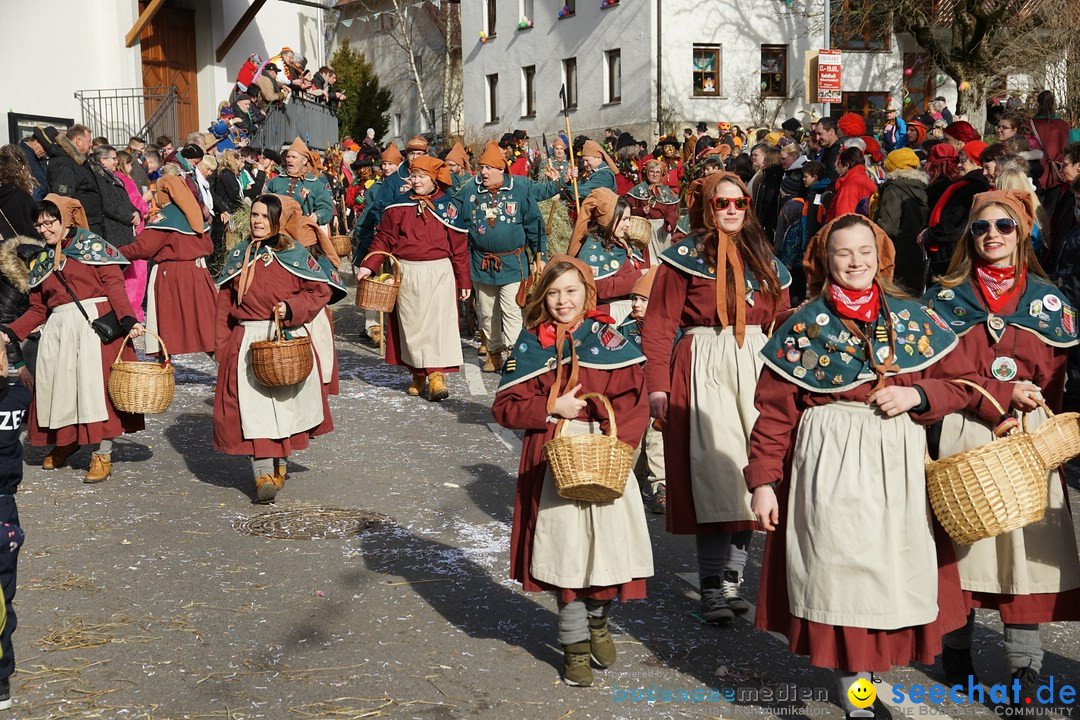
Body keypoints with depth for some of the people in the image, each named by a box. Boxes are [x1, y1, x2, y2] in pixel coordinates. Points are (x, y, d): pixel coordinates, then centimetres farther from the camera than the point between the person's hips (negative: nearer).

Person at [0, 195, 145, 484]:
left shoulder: (93, 245, 4)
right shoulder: (41, 261, 20)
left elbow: (114, 284, -6)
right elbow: (38, 309, 19)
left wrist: (127, 320, -20)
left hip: (94, 322, -5)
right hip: (58, 328, 5)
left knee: (95, 383, -10)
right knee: (58, 385, 4)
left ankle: (102, 455, -3)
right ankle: (65, 441, 27)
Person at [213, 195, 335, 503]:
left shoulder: (294, 253, 2)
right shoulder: (238, 256, 9)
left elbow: (320, 290, 2)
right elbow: (224, 304, 11)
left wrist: (291, 308, -14)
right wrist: (221, 347, 4)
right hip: (247, 341, 1)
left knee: (286, 403, 7)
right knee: (254, 407, -8)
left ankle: (280, 463, 26)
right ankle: (263, 473, -8)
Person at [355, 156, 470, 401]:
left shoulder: (448, 206, 3)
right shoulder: (400, 204, 5)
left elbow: (459, 246, 5)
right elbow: (384, 239, 5)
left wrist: (464, 281, 5)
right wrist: (369, 266, -7)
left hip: (439, 273, -1)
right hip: (406, 274, 1)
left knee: (438, 322, -9)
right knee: (410, 324, 4)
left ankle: (436, 375, -9)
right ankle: (417, 374, 15)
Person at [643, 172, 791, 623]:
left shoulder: (763, 258, 17)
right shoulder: (685, 257, 1)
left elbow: (778, 320, 18)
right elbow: (659, 325, -4)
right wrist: (657, 385, -12)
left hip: (757, 366, 5)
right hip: (703, 367, -5)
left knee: (750, 470, 1)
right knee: (714, 468, -10)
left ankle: (732, 577, 10)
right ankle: (711, 586, -4)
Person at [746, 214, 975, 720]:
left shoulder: (913, 318, 8)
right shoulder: (804, 325, 2)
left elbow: (961, 382, 10)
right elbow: (775, 409, 0)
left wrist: (916, 395, -9)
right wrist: (762, 479, -5)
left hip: (899, 466, 3)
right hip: (830, 464, -2)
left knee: (895, 571, 4)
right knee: (839, 571, -4)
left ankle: (865, 676, 22)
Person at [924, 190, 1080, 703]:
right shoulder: (944, 298, 4)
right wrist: (1002, 395, -14)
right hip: (962, 436, -1)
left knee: (1027, 541, -1)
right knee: (961, 539, 4)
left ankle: (1025, 668, 7)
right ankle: (956, 652, 21)